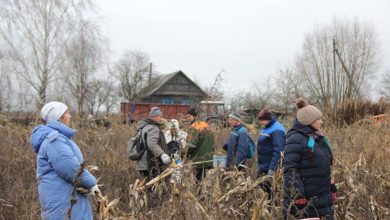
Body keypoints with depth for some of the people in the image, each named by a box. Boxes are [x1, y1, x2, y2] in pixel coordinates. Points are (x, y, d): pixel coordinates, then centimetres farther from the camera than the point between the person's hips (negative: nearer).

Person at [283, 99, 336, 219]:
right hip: (307, 201, -9)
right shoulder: (296, 140, -15)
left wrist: (332, 191, 21)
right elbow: (290, 171, -22)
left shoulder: (318, 138, 13)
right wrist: (298, 199, -26)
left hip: (324, 198, 9)